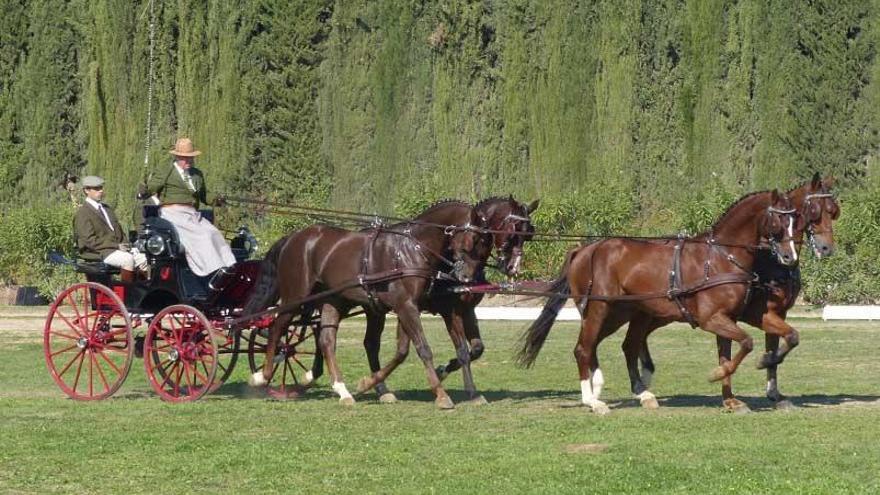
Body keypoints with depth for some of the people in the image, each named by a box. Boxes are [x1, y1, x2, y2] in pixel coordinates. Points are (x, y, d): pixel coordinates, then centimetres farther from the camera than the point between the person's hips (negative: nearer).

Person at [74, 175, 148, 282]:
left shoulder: (107, 209, 22)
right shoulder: (82, 213, -6)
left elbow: (118, 229, 26)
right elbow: (90, 240, -15)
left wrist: (124, 244, 4)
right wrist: (116, 246, -19)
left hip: (117, 247, 8)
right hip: (99, 253, -8)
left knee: (143, 260, -10)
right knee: (128, 259, -30)